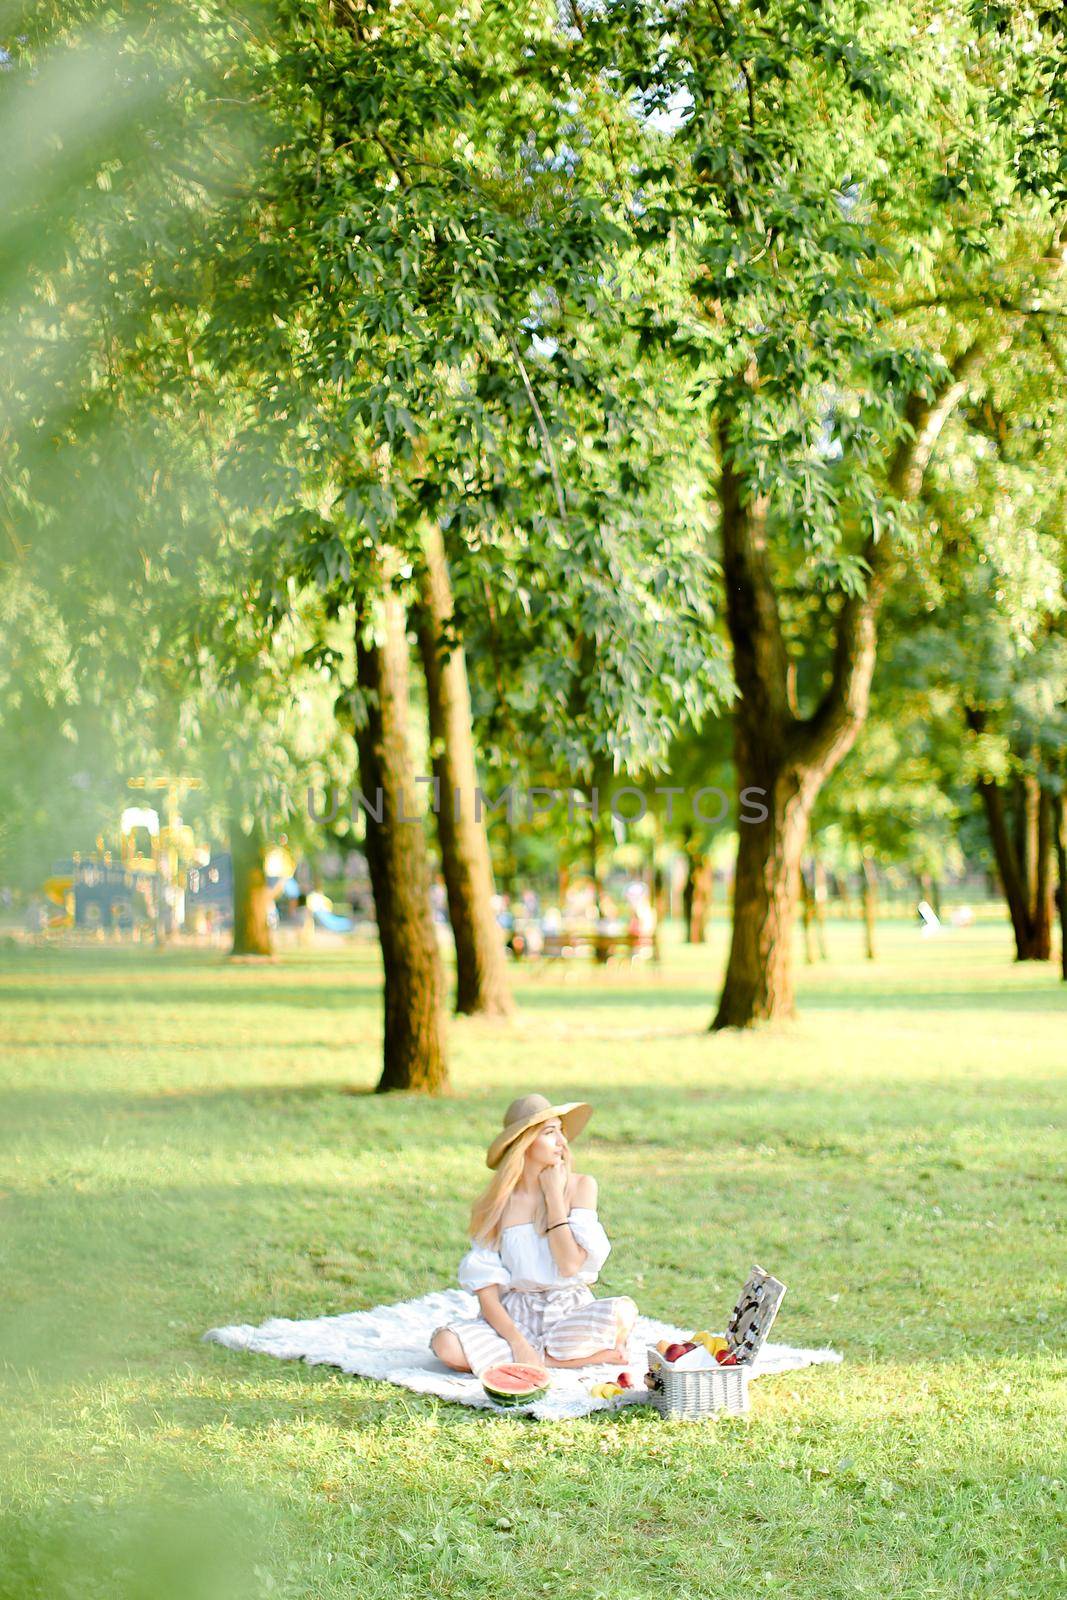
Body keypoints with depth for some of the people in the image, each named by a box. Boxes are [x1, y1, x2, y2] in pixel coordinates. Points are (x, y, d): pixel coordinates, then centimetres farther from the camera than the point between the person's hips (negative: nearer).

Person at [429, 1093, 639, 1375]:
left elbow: (570, 1264, -12)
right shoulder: (494, 1203, -2)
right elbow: (485, 1288, -7)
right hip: (514, 1316, 1)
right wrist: (517, 1342, -21)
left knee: (624, 1311, -32)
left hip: (570, 1311, -1)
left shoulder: (580, 1186, -1)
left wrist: (554, 1196, -9)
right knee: (446, 1344, -28)